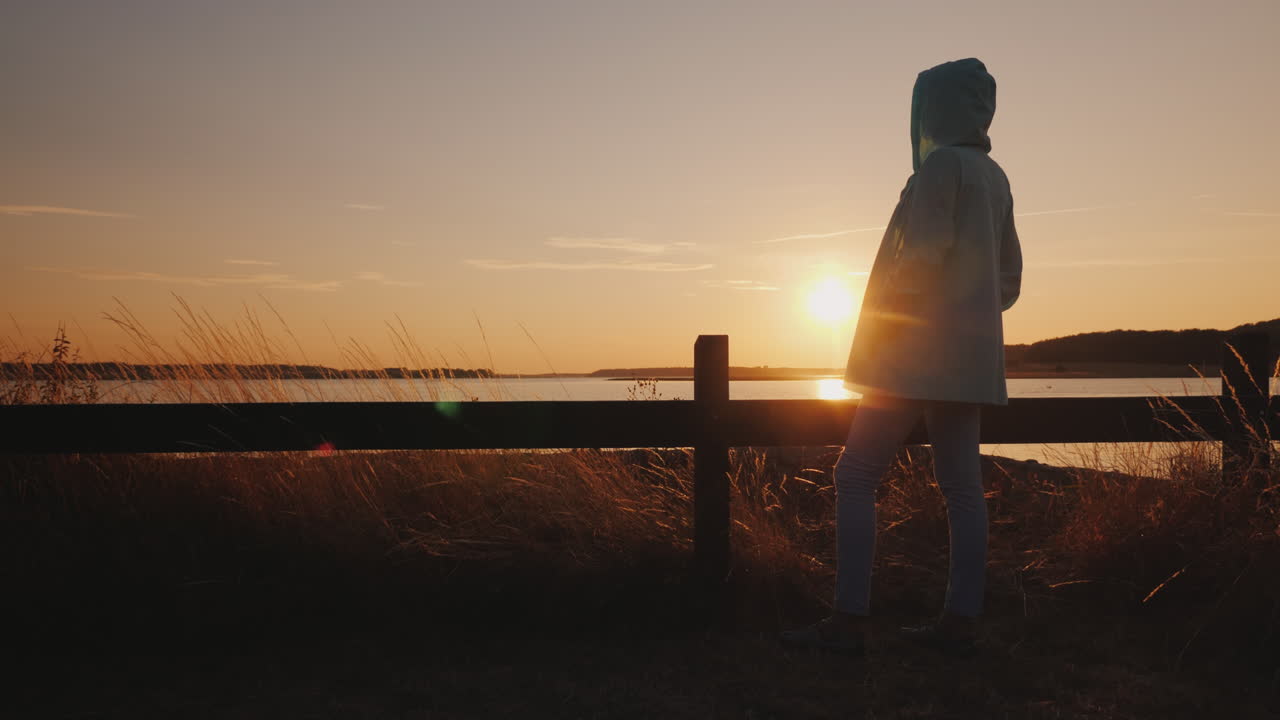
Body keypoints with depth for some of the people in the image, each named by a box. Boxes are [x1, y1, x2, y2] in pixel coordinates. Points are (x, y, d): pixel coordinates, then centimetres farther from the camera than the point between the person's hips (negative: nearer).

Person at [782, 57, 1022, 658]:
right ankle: (960, 621, 10)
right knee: (961, 484, 7)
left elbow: (922, 256, -18)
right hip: (968, 357, 9)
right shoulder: (994, 178, 18)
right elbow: (1009, 279, 22)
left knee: (856, 475, -7)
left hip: (919, 354, -9)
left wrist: (877, 323, -9)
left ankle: (849, 620, -7)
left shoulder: (941, 164, -9)